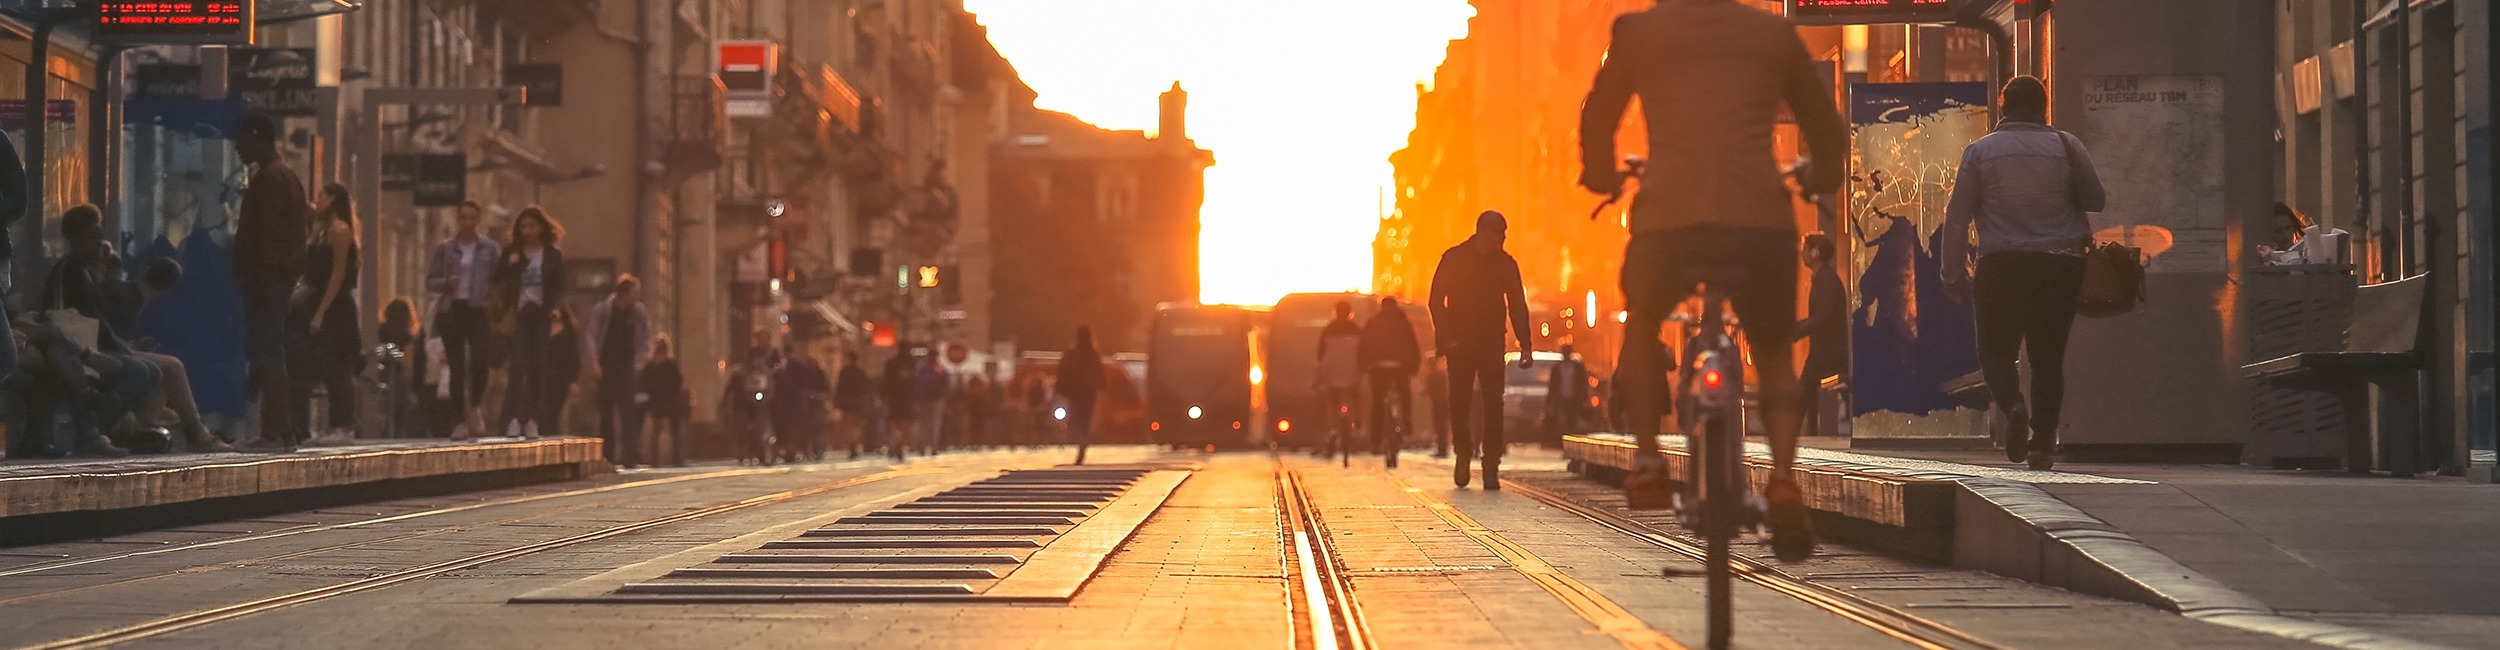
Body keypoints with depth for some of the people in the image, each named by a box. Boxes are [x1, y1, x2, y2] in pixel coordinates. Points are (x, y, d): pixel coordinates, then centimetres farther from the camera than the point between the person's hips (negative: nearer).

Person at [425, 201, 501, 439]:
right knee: (456, 368, -1)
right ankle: (460, 420, 5)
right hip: (451, 310, 1)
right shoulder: (444, 248, 9)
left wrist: (492, 296, -15)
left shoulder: (491, 248, 7)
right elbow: (430, 282, 9)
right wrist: (447, 283, -11)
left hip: (478, 311, -1)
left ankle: (474, 407, 7)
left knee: (479, 360, -18)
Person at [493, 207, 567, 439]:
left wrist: (553, 310, -8)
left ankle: (532, 421, 4)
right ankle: (513, 420, -15)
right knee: (518, 365, -12)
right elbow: (497, 279, 1)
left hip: (541, 315, 1)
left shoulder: (553, 255, 7)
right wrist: (510, 265, -16)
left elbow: (559, 287, 7)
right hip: (519, 314, -1)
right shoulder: (512, 254, 8)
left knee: (537, 367, 0)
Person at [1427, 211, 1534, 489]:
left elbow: (1517, 306, 8)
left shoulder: (1506, 263, 5)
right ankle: (1463, 453, 19)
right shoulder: (1453, 259, -1)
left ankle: (1491, 465, -7)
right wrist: (1446, 338, -11)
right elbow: (1436, 301, -1)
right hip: (1460, 342, -1)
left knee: (1493, 405, -7)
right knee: (1459, 402, -1)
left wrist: (1525, 346, 0)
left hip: (1492, 343, 1)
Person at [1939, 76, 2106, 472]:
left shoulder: (1980, 151, 2)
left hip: (2001, 265, -1)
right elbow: (2096, 200, 6)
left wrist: (1953, 273, 8)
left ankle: (2012, 405, -21)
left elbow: (1957, 217, 2)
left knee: (1996, 350, 8)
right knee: (2048, 355, 8)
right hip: (2060, 266, 1)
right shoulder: (2066, 146, 2)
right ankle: (2042, 442, 4)